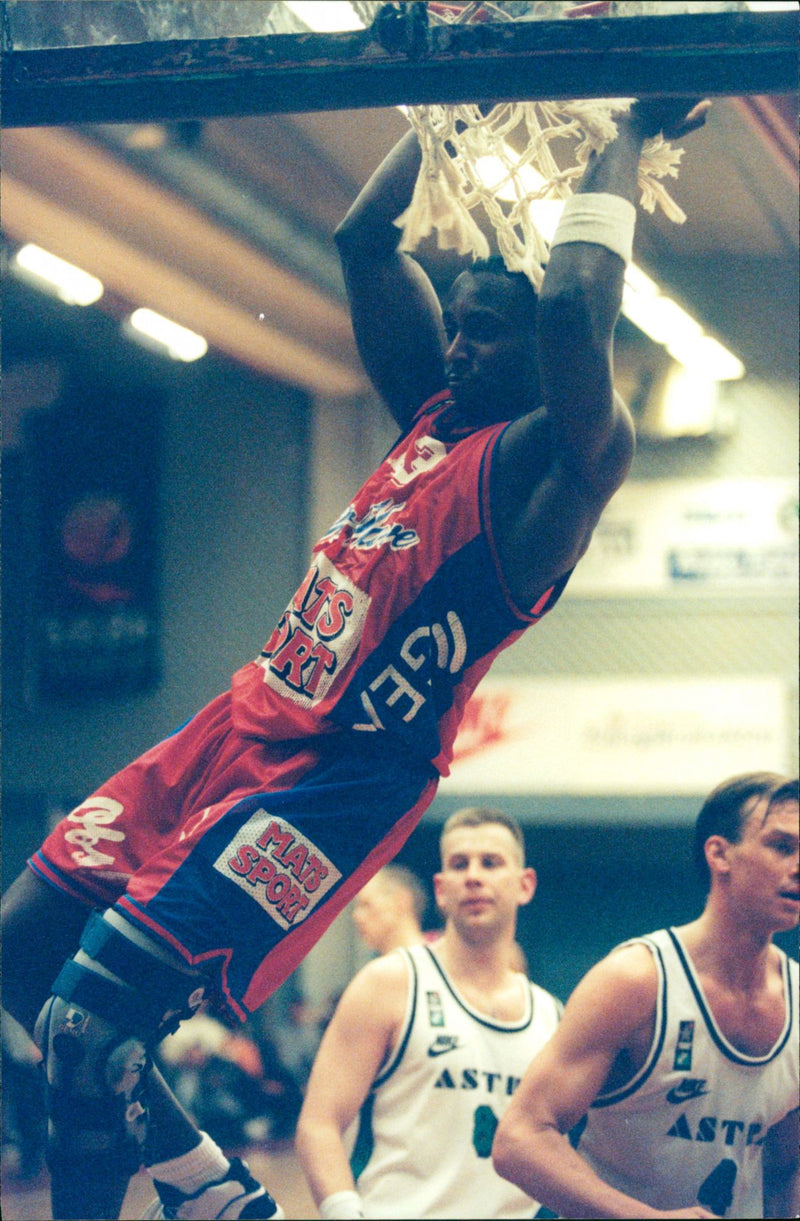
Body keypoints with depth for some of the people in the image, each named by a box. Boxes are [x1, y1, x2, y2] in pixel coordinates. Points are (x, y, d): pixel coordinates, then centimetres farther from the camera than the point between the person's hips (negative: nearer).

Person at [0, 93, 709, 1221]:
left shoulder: (554, 458, -10)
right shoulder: (433, 413, 13)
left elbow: (573, 310, -27)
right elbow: (366, 241, 18)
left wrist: (630, 136, -15)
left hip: (340, 776, -9)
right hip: (242, 725, 9)